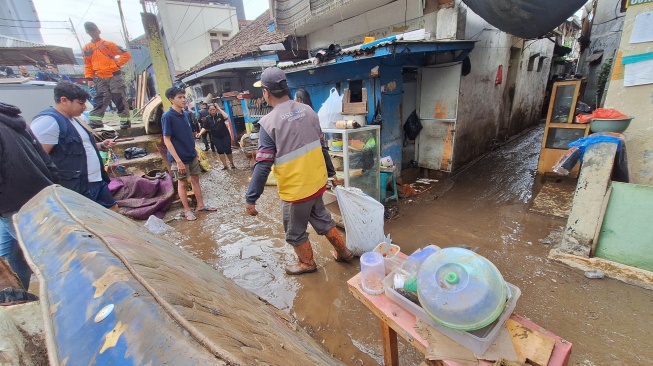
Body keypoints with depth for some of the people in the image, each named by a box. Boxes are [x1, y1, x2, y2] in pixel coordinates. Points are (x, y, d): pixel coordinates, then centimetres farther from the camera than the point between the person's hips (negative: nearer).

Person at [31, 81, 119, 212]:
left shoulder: (72, 119, 14)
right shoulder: (48, 121, -18)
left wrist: (101, 146, 10)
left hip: (97, 181, 10)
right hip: (75, 188, -9)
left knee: (113, 211, 18)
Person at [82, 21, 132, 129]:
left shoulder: (108, 44, 4)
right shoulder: (87, 49, 14)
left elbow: (126, 55, 3)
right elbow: (87, 65, 15)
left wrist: (117, 64, -4)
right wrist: (89, 78, 5)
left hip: (114, 76, -3)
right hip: (100, 79, 4)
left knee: (119, 99, -5)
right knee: (99, 100, 0)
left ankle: (125, 120, -1)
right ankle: (95, 120, -1)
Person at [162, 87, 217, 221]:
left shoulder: (185, 114, 6)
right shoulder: (167, 116, -15)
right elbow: (167, 140, -17)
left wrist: (195, 150, 15)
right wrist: (178, 160, -20)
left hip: (192, 154, 7)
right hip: (179, 157, -7)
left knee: (195, 179, 14)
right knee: (182, 183, 6)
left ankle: (201, 205, 26)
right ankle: (187, 210, 19)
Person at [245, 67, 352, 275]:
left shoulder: (269, 122, -17)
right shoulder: (307, 111, 0)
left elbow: (263, 165, -19)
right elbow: (321, 146, 8)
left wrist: (251, 198, -10)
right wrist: (331, 172, 19)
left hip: (295, 189, -6)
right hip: (317, 182, 6)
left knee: (295, 232, 18)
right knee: (322, 219, 27)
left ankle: (307, 263, 39)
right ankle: (343, 252, 41)